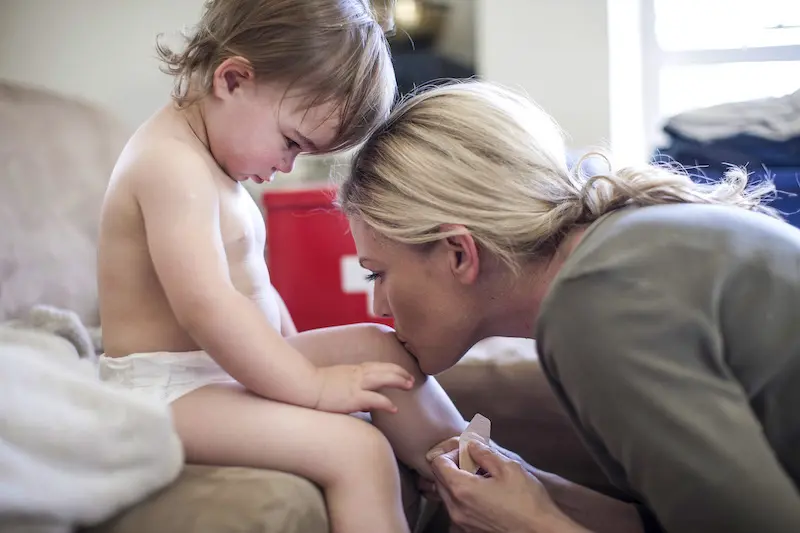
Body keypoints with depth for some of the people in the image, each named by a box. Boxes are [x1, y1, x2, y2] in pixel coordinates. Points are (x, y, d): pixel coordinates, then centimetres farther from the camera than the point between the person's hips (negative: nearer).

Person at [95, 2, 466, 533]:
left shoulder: (208, 154, 12)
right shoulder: (172, 164, -22)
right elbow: (206, 306, -31)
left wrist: (292, 347, 14)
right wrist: (313, 384, -25)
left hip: (233, 364, 11)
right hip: (170, 387, -11)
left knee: (379, 346, 7)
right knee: (358, 450, -25)